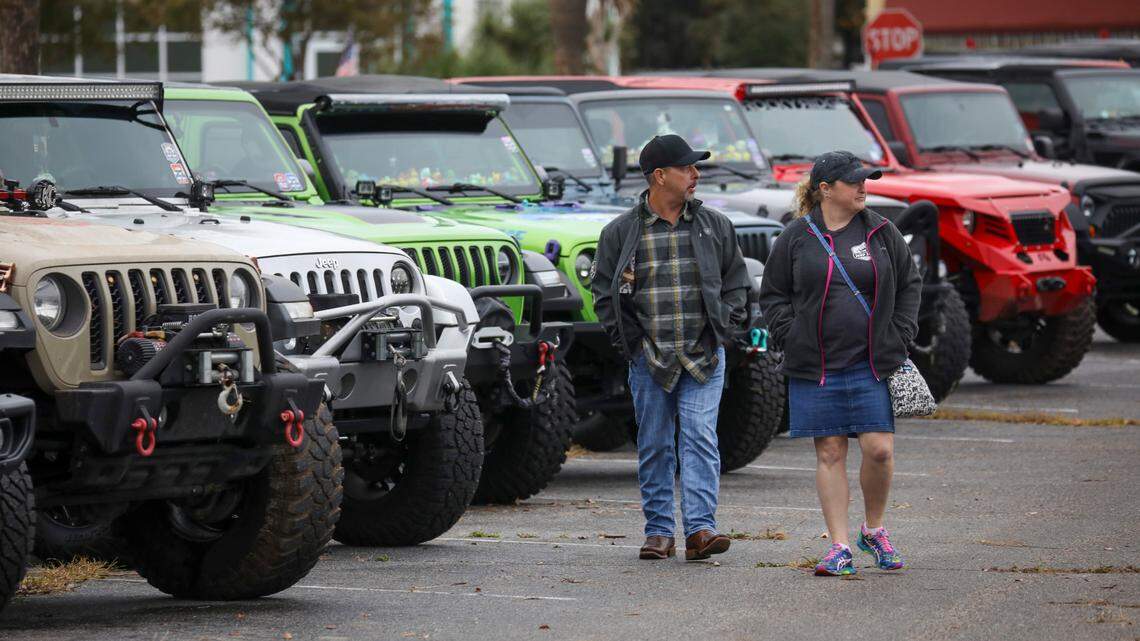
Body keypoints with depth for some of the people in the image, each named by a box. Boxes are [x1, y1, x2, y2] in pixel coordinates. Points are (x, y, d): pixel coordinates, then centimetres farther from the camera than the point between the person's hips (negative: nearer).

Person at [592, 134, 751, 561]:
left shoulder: (714, 226, 8)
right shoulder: (621, 232, 3)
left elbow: (736, 284, 15)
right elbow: (603, 291, 8)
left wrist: (721, 326, 2)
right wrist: (630, 340, -1)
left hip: (704, 354, 0)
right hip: (649, 360, 0)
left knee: (699, 437, -11)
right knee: (654, 445, 5)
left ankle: (700, 528, -15)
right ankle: (658, 531, 12)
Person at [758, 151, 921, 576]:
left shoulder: (882, 233, 6)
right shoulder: (797, 237, 2)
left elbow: (909, 285, 15)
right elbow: (772, 295, 10)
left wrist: (900, 338, 5)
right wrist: (791, 338, -2)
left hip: (871, 365, 1)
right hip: (815, 366, -1)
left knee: (879, 449, -6)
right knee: (829, 454, 1)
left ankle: (873, 530, 18)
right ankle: (839, 546, 5)